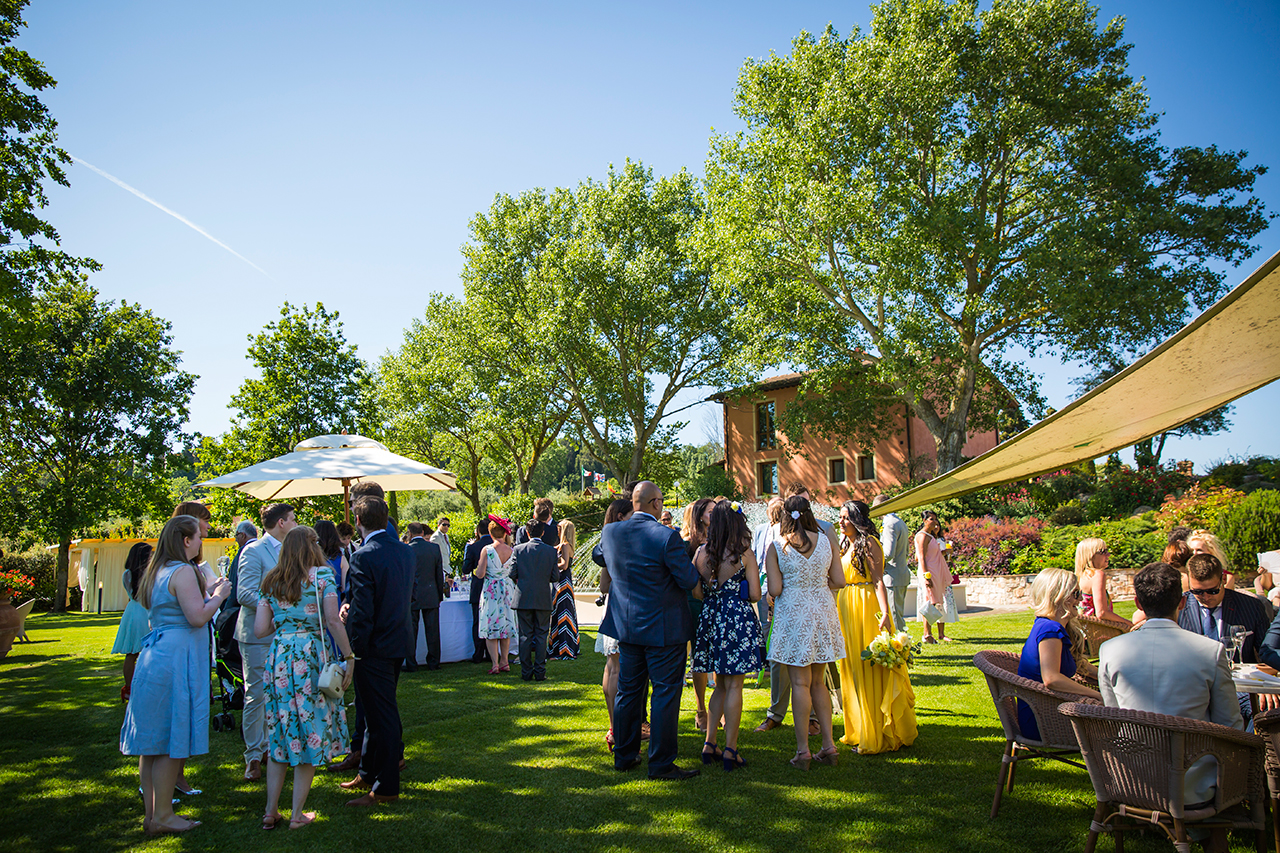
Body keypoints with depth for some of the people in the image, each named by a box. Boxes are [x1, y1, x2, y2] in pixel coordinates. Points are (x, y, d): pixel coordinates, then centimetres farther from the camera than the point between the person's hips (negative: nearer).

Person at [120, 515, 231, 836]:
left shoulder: (159, 571, 15)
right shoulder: (183, 572, -14)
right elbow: (197, 617, -20)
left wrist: (206, 592, 22)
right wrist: (218, 595, -5)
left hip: (155, 655, 10)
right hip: (176, 659, -10)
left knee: (154, 742, 13)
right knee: (171, 741, -1)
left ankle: (151, 814, 21)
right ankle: (162, 816, 7)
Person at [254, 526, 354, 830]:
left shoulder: (270, 581, 9)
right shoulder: (322, 574, -3)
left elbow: (260, 629, 5)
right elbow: (333, 621, -11)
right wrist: (349, 657, -6)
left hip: (278, 657, 4)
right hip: (311, 656, -4)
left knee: (279, 734, 13)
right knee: (309, 735, 5)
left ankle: (270, 811, 17)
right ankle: (297, 814, 10)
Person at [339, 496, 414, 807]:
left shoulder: (364, 557, -20)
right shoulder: (405, 551, 3)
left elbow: (362, 611, -22)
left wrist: (355, 649, -11)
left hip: (375, 649, -8)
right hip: (398, 642, 8)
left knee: (381, 716, 2)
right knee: (379, 713, 21)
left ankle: (386, 787, 14)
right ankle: (369, 773, 36)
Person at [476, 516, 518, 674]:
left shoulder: (487, 550, -11)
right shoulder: (511, 550, -3)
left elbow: (480, 574, -12)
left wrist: (478, 568, 8)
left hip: (491, 590, -3)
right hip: (508, 590, 3)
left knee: (491, 627, 3)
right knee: (505, 625, 14)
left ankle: (495, 663, -2)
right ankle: (505, 662, 19)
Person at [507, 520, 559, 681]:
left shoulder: (518, 550, -5)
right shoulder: (551, 551, -2)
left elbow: (511, 574, -7)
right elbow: (555, 577, -2)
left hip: (523, 599, 0)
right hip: (543, 599, 0)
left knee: (525, 636, 7)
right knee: (541, 636, 7)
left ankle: (526, 672, 9)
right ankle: (540, 672, 6)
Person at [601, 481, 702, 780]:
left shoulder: (609, 532, -3)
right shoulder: (667, 537, -21)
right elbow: (689, 581, -15)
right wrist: (687, 558, 4)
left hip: (626, 625, 6)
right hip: (662, 627, -6)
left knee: (627, 691, 16)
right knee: (665, 693, 4)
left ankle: (624, 755, 28)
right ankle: (661, 764, 11)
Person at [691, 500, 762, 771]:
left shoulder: (701, 553, 1)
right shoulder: (744, 553, -10)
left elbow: (695, 591, 5)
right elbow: (754, 594, -10)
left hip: (710, 618, 4)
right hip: (738, 619, -4)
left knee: (721, 685, 17)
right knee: (734, 686, 3)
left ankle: (709, 744, 17)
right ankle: (730, 750, 7)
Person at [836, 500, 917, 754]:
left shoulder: (868, 544, -11)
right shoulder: (844, 544, 14)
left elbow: (878, 580, -18)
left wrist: (884, 613, -27)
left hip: (866, 609, -9)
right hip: (846, 609, 9)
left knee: (871, 671, -3)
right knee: (852, 669, 13)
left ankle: (877, 736, 6)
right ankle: (859, 731, 24)